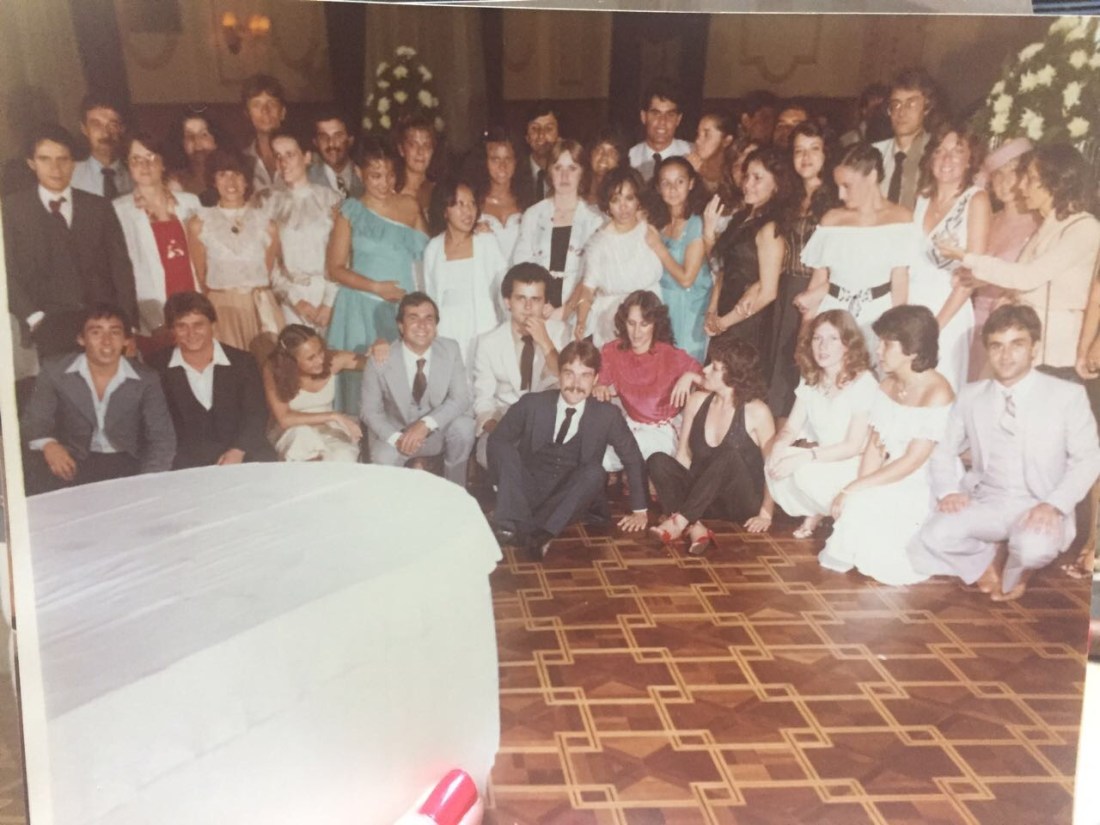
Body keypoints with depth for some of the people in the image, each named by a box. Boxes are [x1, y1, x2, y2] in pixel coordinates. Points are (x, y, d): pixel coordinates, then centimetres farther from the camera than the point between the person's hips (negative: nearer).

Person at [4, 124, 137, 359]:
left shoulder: (99, 207, 15)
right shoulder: (12, 208, 9)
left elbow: (121, 270, 10)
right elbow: (9, 274, 4)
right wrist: (35, 318, -10)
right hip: (49, 329, -2)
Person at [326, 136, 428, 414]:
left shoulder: (410, 206, 9)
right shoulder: (351, 212, 2)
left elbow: (425, 254, 14)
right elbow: (335, 268, 0)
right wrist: (375, 287, -12)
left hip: (407, 309, 2)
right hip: (364, 309, -2)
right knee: (364, 378, -3)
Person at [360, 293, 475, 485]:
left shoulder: (450, 350, -13)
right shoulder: (380, 360, -18)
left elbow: (461, 398, -16)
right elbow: (369, 410, -9)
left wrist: (426, 424, -32)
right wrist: (396, 438, -28)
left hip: (438, 431, 2)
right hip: (396, 431, -1)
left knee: (463, 425, -30)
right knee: (383, 459, -32)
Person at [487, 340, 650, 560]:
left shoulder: (607, 415, -4)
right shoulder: (532, 404, -4)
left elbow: (633, 460, 4)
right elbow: (497, 439, 1)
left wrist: (639, 510, 4)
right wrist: (503, 483, -9)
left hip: (570, 499, 0)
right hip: (527, 493, 1)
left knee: (595, 472, -29)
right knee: (504, 447, -23)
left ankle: (542, 532, -40)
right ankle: (512, 526, -39)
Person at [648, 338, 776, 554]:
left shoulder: (756, 412, -11)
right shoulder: (697, 401, 2)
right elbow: (683, 455, 5)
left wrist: (766, 513, -8)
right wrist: (670, 487, -9)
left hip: (740, 502, -4)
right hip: (700, 499, 4)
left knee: (729, 456, -34)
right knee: (658, 460, -21)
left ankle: (679, 522, -36)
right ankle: (695, 528, -37)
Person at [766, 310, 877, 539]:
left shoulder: (864, 383, -19)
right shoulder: (811, 379, 3)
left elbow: (853, 446, -21)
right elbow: (791, 427, 0)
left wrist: (804, 457, -31)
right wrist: (779, 446, -25)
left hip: (853, 466, -6)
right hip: (821, 457, 6)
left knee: (806, 473, -32)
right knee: (775, 464, -21)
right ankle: (814, 513, 5)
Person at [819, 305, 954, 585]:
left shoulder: (937, 394, -19)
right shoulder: (887, 386, 5)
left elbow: (911, 462, -20)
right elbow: (874, 446, 2)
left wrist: (855, 489, -21)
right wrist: (860, 491, -13)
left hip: (924, 490, -6)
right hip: (888, 484, 6)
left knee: (859, 506, -24)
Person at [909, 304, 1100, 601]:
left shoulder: (1068, 396, -2)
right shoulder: (971, 396, 6)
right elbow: (944, 450, 10)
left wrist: (1055, 504, -18)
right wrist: (948, 491, -10)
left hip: (1037, 507, -2)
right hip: (984, 502, 3)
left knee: (1035, 548, -36)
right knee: (933, 538, -25)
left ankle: (1014, 571, 4)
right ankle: (987, 563, 9)